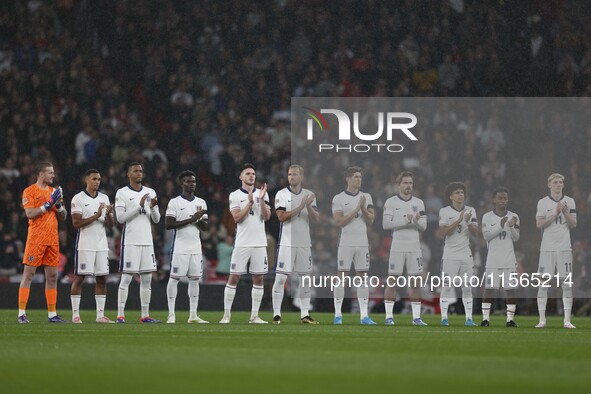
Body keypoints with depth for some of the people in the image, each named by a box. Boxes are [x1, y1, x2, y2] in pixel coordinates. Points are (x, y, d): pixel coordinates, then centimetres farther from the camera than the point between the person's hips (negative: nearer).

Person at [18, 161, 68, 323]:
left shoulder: (54, 191, 17)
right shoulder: (30, 191, -2)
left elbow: (63, 217, 17)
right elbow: (29, 213, -14)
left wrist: (59, 204, -1)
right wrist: (48, 204, -15)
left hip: (52, 239, 6)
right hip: (36, 238, -6)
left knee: (52, 276, 6)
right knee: (28, 275, -7)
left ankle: (52, 314, 11)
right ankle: (21, 314, -7)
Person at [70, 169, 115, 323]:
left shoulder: (104, 198, 13)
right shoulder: (78, 199, -4)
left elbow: (110, 225, 11)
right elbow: (76, 223, -12)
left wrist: (108, 214, -11)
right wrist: (96, 216, -18)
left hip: (102, 245, 5)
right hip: (85, 245, -5)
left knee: (102, 279, 4)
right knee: (79, 278, -3)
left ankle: (100, 315, 7)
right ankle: (75, 314, 1)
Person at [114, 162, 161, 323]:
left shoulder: (150, 192, 12)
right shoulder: (122, 193, -1)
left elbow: (156, 219, 11)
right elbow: (120, 218, -10)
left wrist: (153, 207, -9)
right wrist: (139, 206, -16)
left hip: (147, 241, 5)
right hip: (130, 241, -5)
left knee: (147, 279, 5)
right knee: (126, 278, -6)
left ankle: (145, 315, 9)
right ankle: (120, 315, -4)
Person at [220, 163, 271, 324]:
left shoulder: (262, 194, 9)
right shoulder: (235, 195, 1)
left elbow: (266, 217, -1)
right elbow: (237, 218, -10)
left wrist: (261, 199, -13)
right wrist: (250, 202, -16)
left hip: (259, 243, 3)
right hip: (242, 243, -3)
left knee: (258, 278, 3)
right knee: (234, 277, -3)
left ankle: (254, 316, 9)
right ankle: (227, 314, 2)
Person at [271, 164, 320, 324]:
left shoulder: (309, 195, 9)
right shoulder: (281, 195, -1)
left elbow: (317, 218, 2)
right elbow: (282, 217, -12)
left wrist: (309, 207, -16)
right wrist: (300, 207, -18)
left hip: (304, 243, 4)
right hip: (287, 243, -4)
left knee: (306, 278, 6)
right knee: (280, 278, -7)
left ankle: (305, 314, 13)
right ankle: (276, 314, -3)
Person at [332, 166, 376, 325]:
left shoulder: (366, 197, 9)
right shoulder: (339, 199, -2)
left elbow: (371, 220, 4)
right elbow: (339, 221, -11)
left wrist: (364, 209, -13)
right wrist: (356, 210, -15)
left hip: (362, 243, 4)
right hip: (346, 243, -4)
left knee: (362, 277, 4)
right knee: (342, 277, -3)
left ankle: (364, 315, 5)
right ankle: (338, 315, 1)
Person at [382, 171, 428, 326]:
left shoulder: (418, 203, 10)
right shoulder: (391, 202, 0)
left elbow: (423, 226, 5)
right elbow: (386, 224, -9)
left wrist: (416, 221, -16)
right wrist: (405, 220, -16)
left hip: (414, 246, 3)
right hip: (397, 246, -3)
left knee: (415, 281, 2)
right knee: (392, 281, -2)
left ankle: (416, 317, 6)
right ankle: (389, 316, 1)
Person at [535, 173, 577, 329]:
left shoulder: (569, 202, 7)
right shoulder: (542, 203, 3)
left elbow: (573, 224, 3)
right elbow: (539, 224, -4)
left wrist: (565, 212, -14)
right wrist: (555, 214, -13)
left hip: (564, 248, 1)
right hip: (547, 248, -1)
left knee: (567, 283, -2)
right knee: (543, 283, -2)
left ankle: (567, 320, 1)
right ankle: (542, 320, 3)